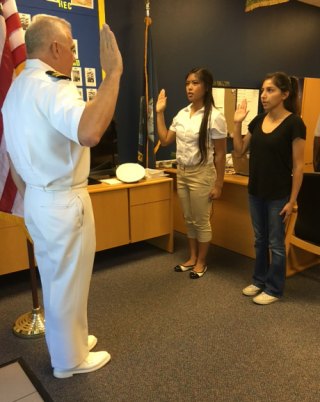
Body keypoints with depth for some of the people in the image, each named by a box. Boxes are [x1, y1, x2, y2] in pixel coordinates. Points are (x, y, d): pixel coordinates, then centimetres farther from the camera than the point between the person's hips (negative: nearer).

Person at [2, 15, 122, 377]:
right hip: (63, 201, -9)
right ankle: (69, 359, 28)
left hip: (38, 199, 10)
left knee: (55, 278, 22)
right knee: (67, 282, 8)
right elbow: (90, 133, -40)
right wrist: (113, 72, -32)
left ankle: (67, 340, 42)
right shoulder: (51, 87, -19)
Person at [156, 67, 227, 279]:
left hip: (201, 174, -6)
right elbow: (165, 140, 10)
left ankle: (201, 262, 25)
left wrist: (218, 184, -11)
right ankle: (192, 258, 32)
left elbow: (220, 154, -11)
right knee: (189, 220, 16)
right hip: (182, 172, 6)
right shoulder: (182, 114, 5)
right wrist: (160, 113, 6)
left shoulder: (214, 117, -14)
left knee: (201, 221, 7)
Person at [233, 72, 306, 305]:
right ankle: (259, 280, 35)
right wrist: (237, 123, -1)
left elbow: (298, 166, -13)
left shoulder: (294, 123, -13)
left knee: (275, 242, 7)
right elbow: (240, 151, 9)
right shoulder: (258, 120, 5)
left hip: (278, 195, -6)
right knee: (260, 239, 18)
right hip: (256, 192, 6)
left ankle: (274, 289, 24)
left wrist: (292, 200, -14)